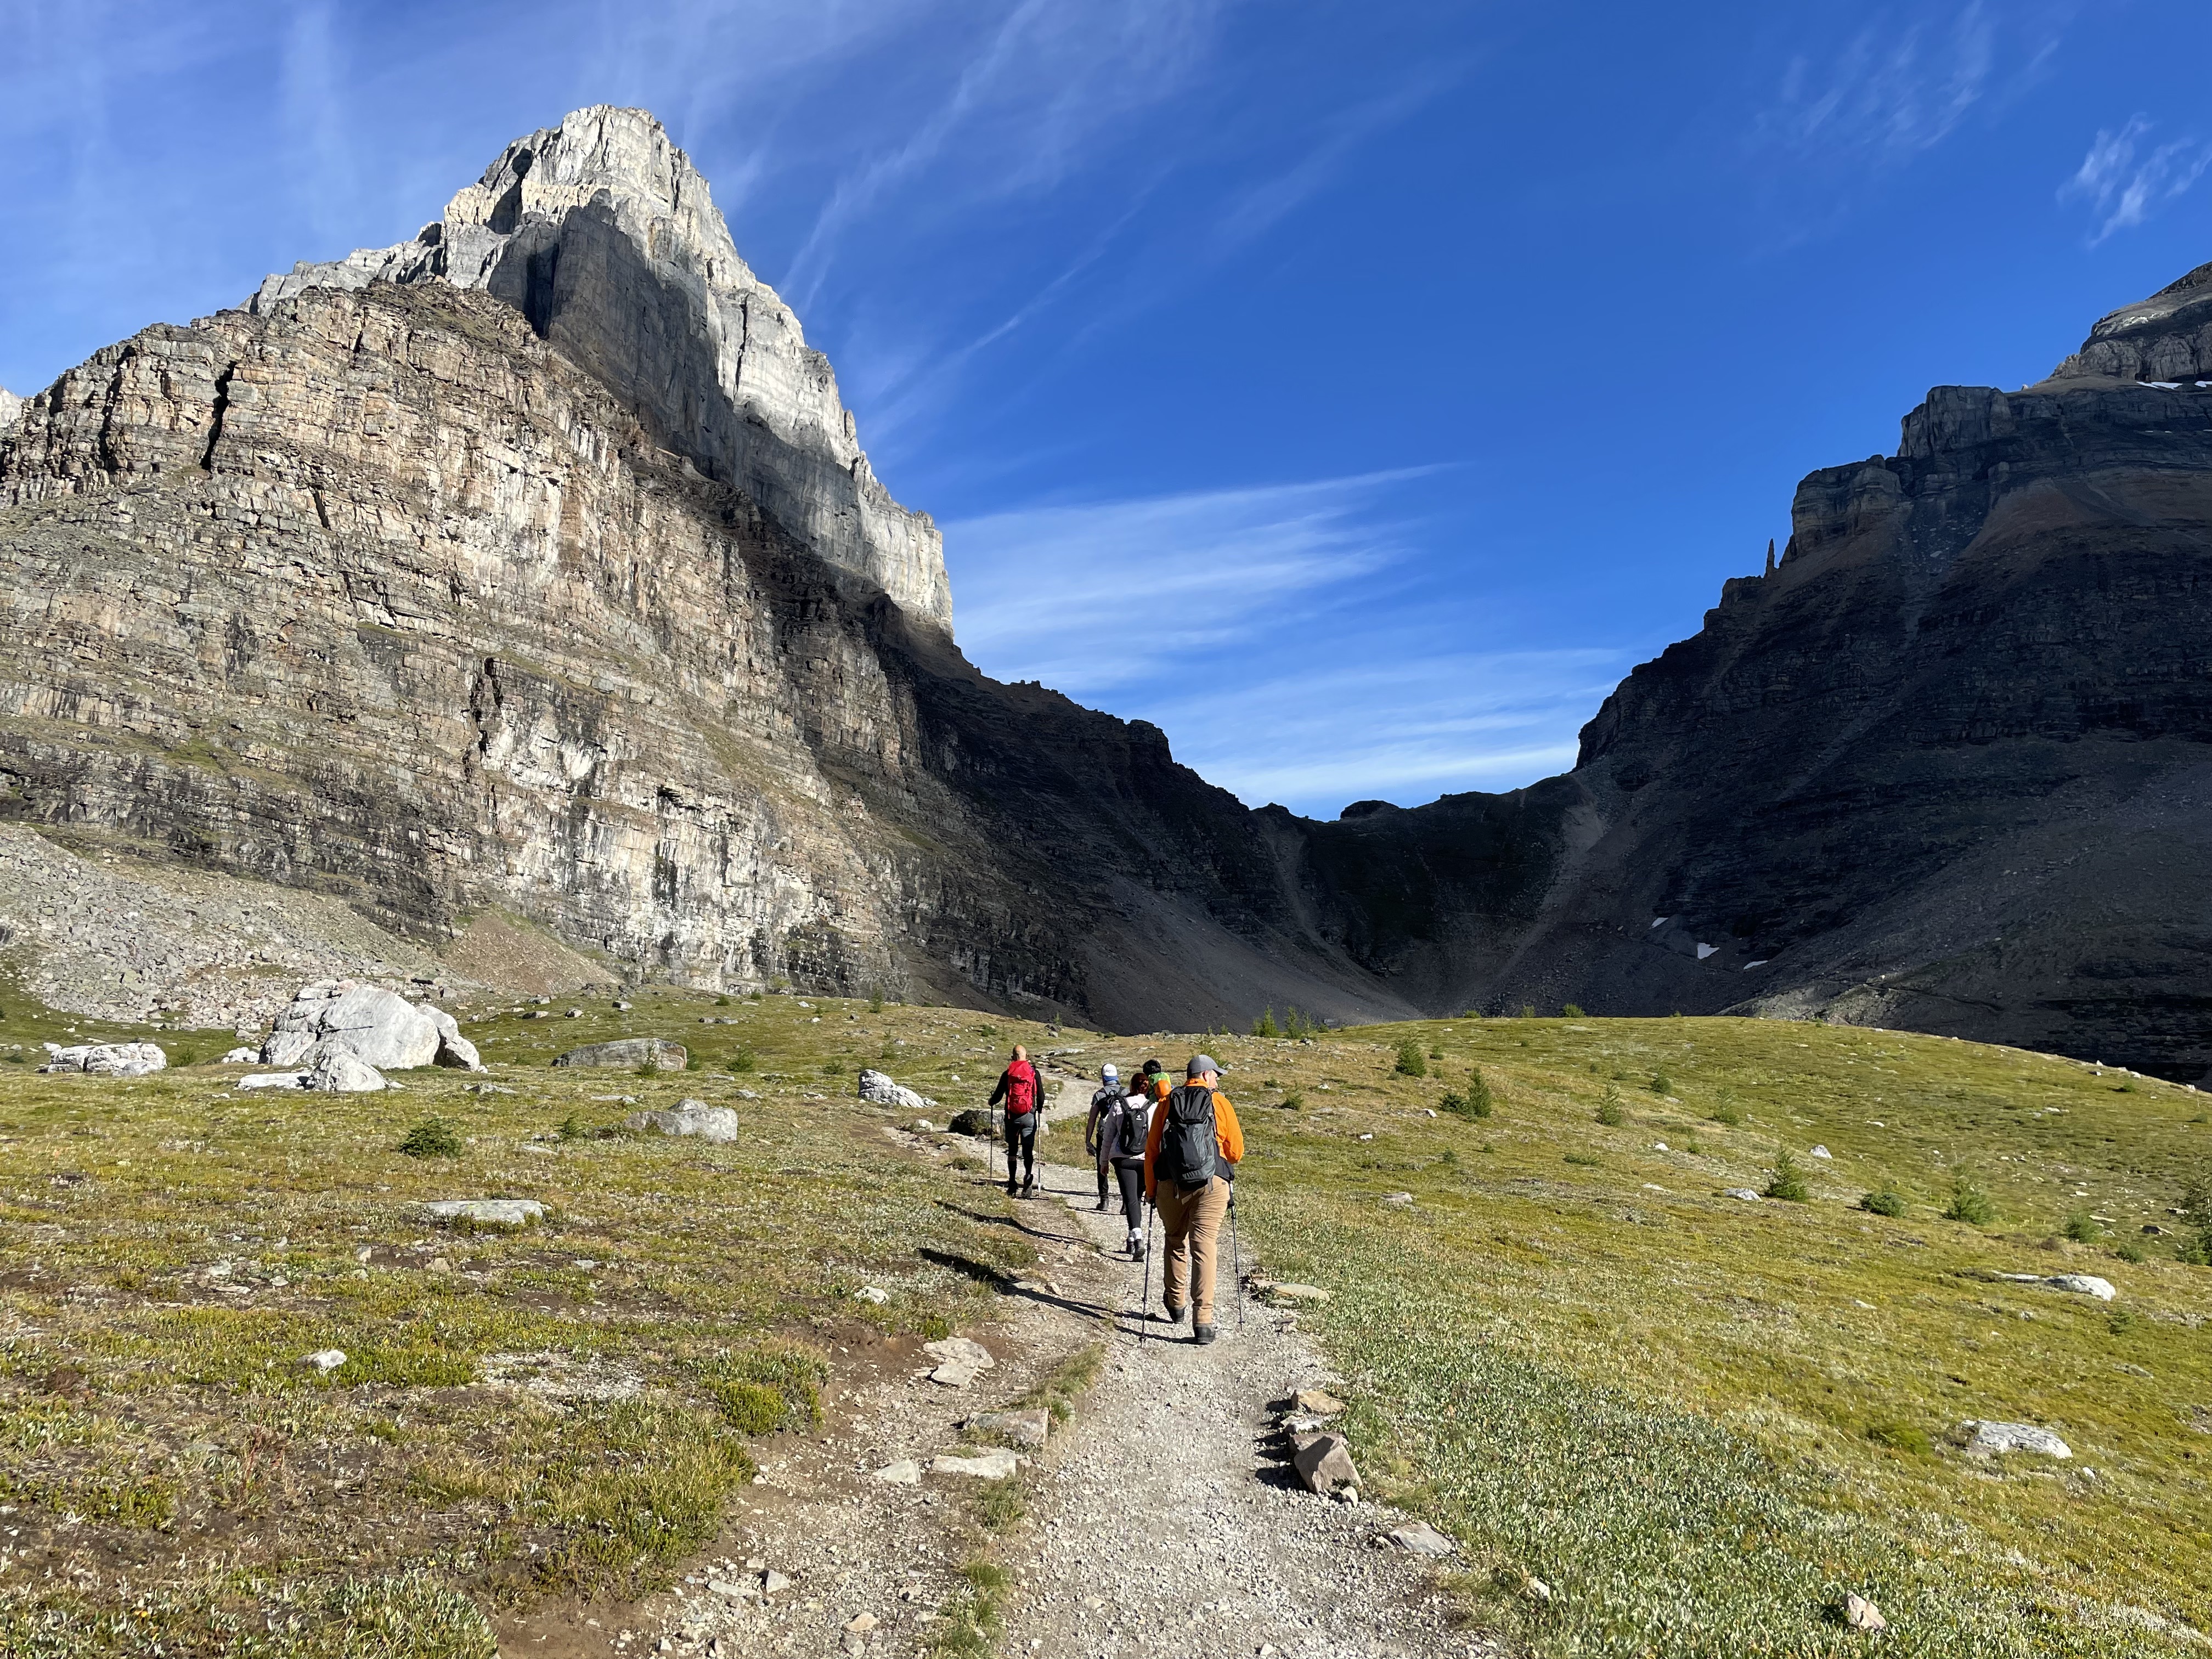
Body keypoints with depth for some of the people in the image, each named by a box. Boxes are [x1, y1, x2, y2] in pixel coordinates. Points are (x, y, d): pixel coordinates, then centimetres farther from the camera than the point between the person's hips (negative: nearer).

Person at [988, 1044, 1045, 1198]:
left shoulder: (1007, 1073, -1)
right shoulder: (1034, 1073, 0)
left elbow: (998, 1095, 3)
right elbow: (1041, 1096, 2)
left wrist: (991, 1101, 26)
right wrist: (1040, 1109, 22)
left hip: (1012, 1116, 0)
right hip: (1029, 1116, 0)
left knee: (1012, 1150, 11)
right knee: (1028, 1150, 2)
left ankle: (1012, 1185, 10)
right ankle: (1029, 1179, -19)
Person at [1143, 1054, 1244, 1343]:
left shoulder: (1167, 1104, 8)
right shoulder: (1219, 1103, 2)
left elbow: (1151, 1151, 7)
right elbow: (1236, 1151, 4)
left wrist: (1150, 1190, 15)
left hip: (1171, 1186, 2)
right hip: (1211, 1185, -2)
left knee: (1176, 1243, 21)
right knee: (1204, 1249, -2)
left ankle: (1175, 1304, 35)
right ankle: (1203, 1321, -8)